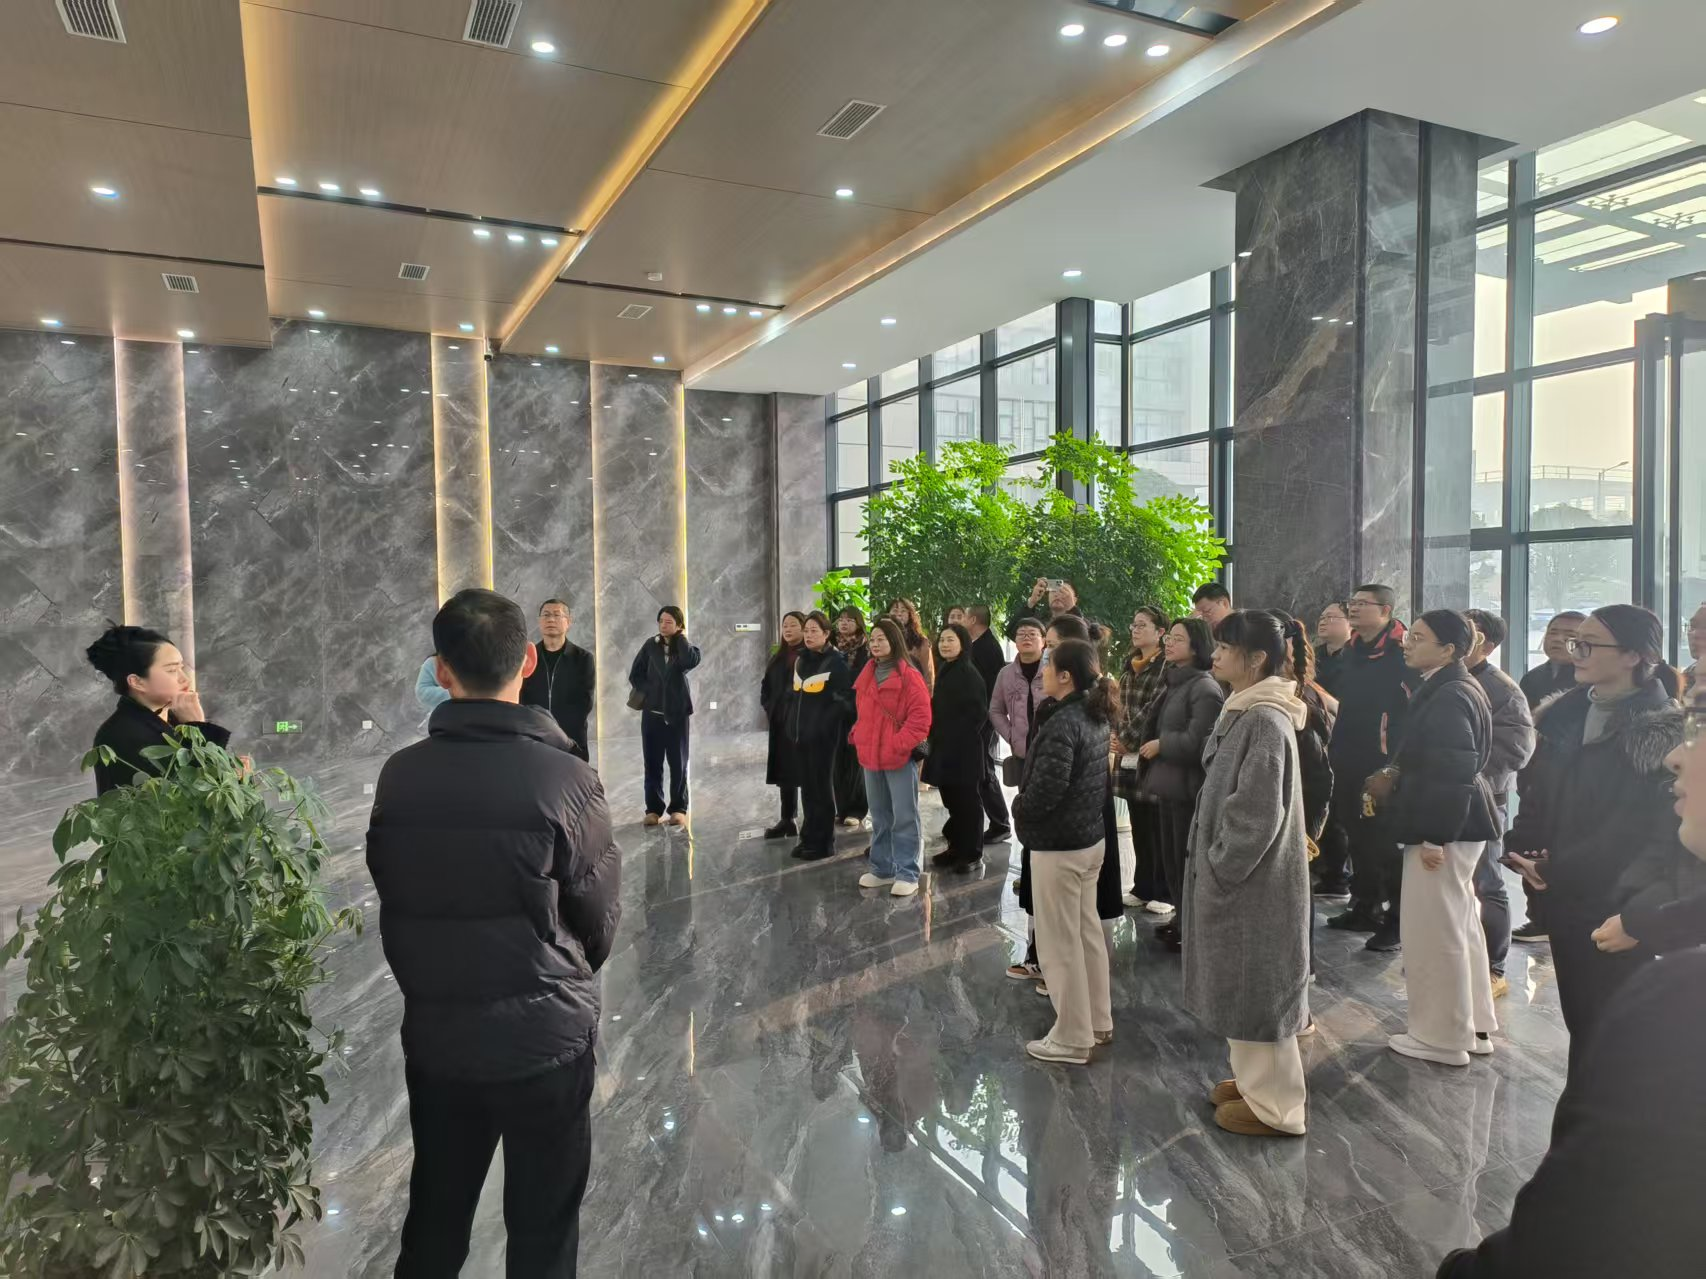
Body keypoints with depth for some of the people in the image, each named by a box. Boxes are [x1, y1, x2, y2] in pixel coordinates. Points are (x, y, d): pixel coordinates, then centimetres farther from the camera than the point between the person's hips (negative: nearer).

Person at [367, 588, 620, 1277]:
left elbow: (388, 895, 2)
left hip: (434, 1032, 4)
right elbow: (600, 918, -9)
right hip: (546, 1033, -3)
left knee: (433, 1219, 23)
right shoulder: (566, 778, -18)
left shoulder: (399, 775, -7)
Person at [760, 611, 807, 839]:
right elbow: (766, 685, 21)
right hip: (780, 721, 7)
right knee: (784, 769, 9)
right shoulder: (778, 657, 17)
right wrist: (769, 707, 7)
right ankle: (787, 819, 16)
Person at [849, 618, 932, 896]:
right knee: (879, 817, 16)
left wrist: (899, 744, -19)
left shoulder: (909, 676, -11)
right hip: (871, 756, 7)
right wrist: (859, 737, 6)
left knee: (904, 817, -1)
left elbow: (921, 717, -16)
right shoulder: (866, 675, 11)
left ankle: (907, 874, 6)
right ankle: (882, 868, 26)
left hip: (900, 756, -7)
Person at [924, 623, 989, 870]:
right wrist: (935, 736, 9)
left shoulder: (969, 673, -13)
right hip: (943, 747, 8)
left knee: (966, 800, 1)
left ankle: (971, 853, 10)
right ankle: (956, 849, 24)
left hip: (963, 748, -8)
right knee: (951, 799, 14)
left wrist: (959, 737, -14)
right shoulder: (944, 671, 12)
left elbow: (979, 712, -16)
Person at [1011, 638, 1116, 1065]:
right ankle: (1098, 1022, 33)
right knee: (1087, 933, 20)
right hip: (1090, 839, 9)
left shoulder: (1062, 725, -23)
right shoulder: (1095, 718, 6)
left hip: (1057, 847, -9)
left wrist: (1018, 809, -8)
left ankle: (1072, 1037, 16)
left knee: (1061, 943, 4)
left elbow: (1046, 790, -28)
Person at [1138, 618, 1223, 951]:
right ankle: (1181, 918, 28)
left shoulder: (1204, 688, -15)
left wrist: (1160, 745, -11)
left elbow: (1197, 742, -23)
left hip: (1187, 787, -9)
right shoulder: (1171, 682, 14)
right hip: (1166, 784, 9)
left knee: (1186, 860, 0)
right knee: (1170, 857, 15)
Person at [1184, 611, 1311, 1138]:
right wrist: (1216, 864, 13)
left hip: (1252, 879, -10)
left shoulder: (1264, 721, -22)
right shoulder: (1246, 712, 9)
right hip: (1240, 874, 10)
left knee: (1257, 985, 3)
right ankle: (1257, 1078, 35)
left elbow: (1258, 812, -25)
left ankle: (1275, 1104, 18)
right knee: (1245, 984, 20)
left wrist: (1220, 867, -16)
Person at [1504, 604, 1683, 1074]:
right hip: (1563, 894, 6)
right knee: (1577, 1013, 16)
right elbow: (1534, 790, 11)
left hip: (1617, 902, -6)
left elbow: (1636, 827, -16)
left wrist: (1555, 871, -17)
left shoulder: (1662, 731, -12)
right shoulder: (1563, 714, 8)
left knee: (1606, 1022, 3)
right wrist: (1522, 849, -3)